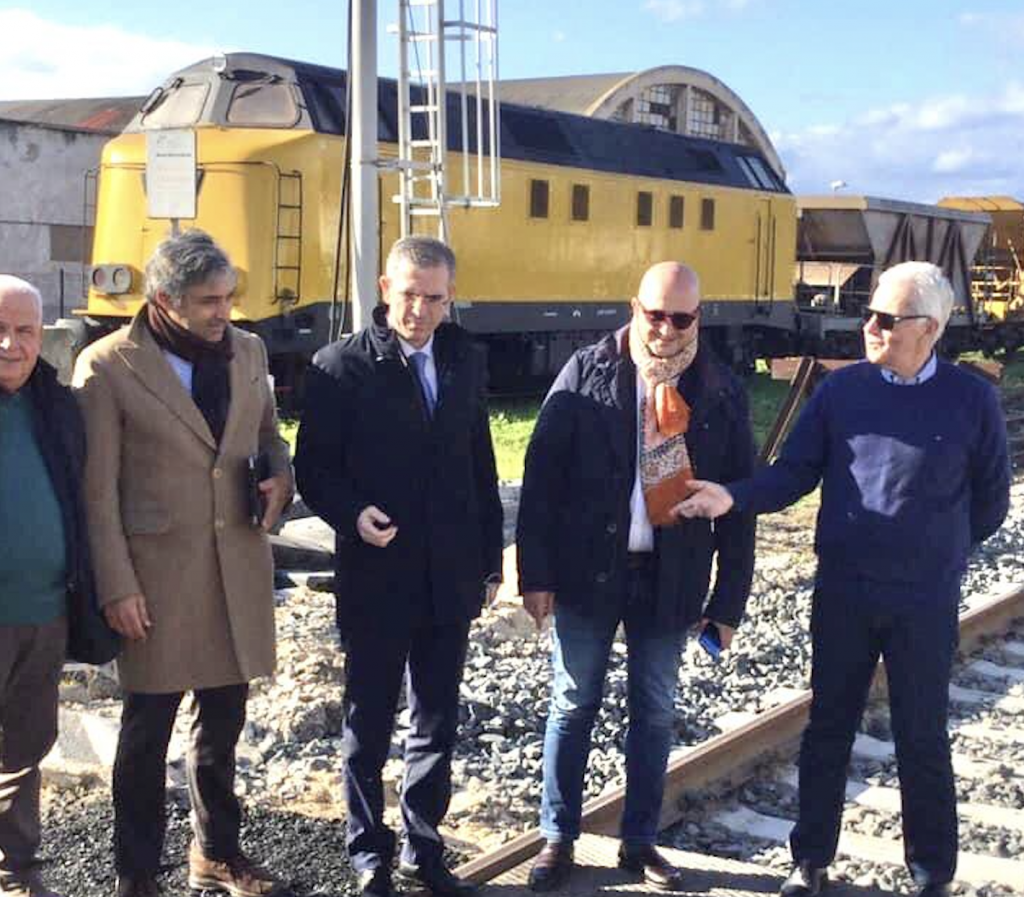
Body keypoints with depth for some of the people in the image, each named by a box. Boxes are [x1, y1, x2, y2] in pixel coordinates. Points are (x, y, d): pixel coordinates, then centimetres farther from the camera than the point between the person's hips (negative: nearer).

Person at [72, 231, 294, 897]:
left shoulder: (248, 350, 5)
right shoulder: (107, 366, -10)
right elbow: (98, 490, -9)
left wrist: (280, 475, -4)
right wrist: (117, 587, -12)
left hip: (238, 567, 5)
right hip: (159, 573, -5)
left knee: (224, 720, 16)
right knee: (149, 729, 6)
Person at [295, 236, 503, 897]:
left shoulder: (466, 363, 6)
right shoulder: (341, 366, -7)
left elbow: (481, 464, 11)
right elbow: (314, 469, -6)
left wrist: (490, 557, 9)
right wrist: (353, 514, -24)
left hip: (451, 580, 4)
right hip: (376, 578, -4)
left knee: (438, 722, 13)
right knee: (370, 724, 10)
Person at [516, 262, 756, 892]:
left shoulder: (722, 393, -2)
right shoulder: (587, 373, -6)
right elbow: (542, 475, -6)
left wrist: (729, 600, 0)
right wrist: (537, 573, -10)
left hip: (670, 579, 1)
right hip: (589, 570, -1)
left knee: (655, 714, 13)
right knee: (573, 708, 10)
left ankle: (640, 841, 29)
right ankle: (558, 840, 24)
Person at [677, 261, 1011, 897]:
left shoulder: (972, 399, -6)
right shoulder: (841, 389, -2)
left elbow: (991, 500, 5)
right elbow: (794, 474, -2)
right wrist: (733, 498, -18)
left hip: (925, 603, -2)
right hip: (842, 594, 2)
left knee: (923, 739, 8)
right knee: (828, 729, 12)